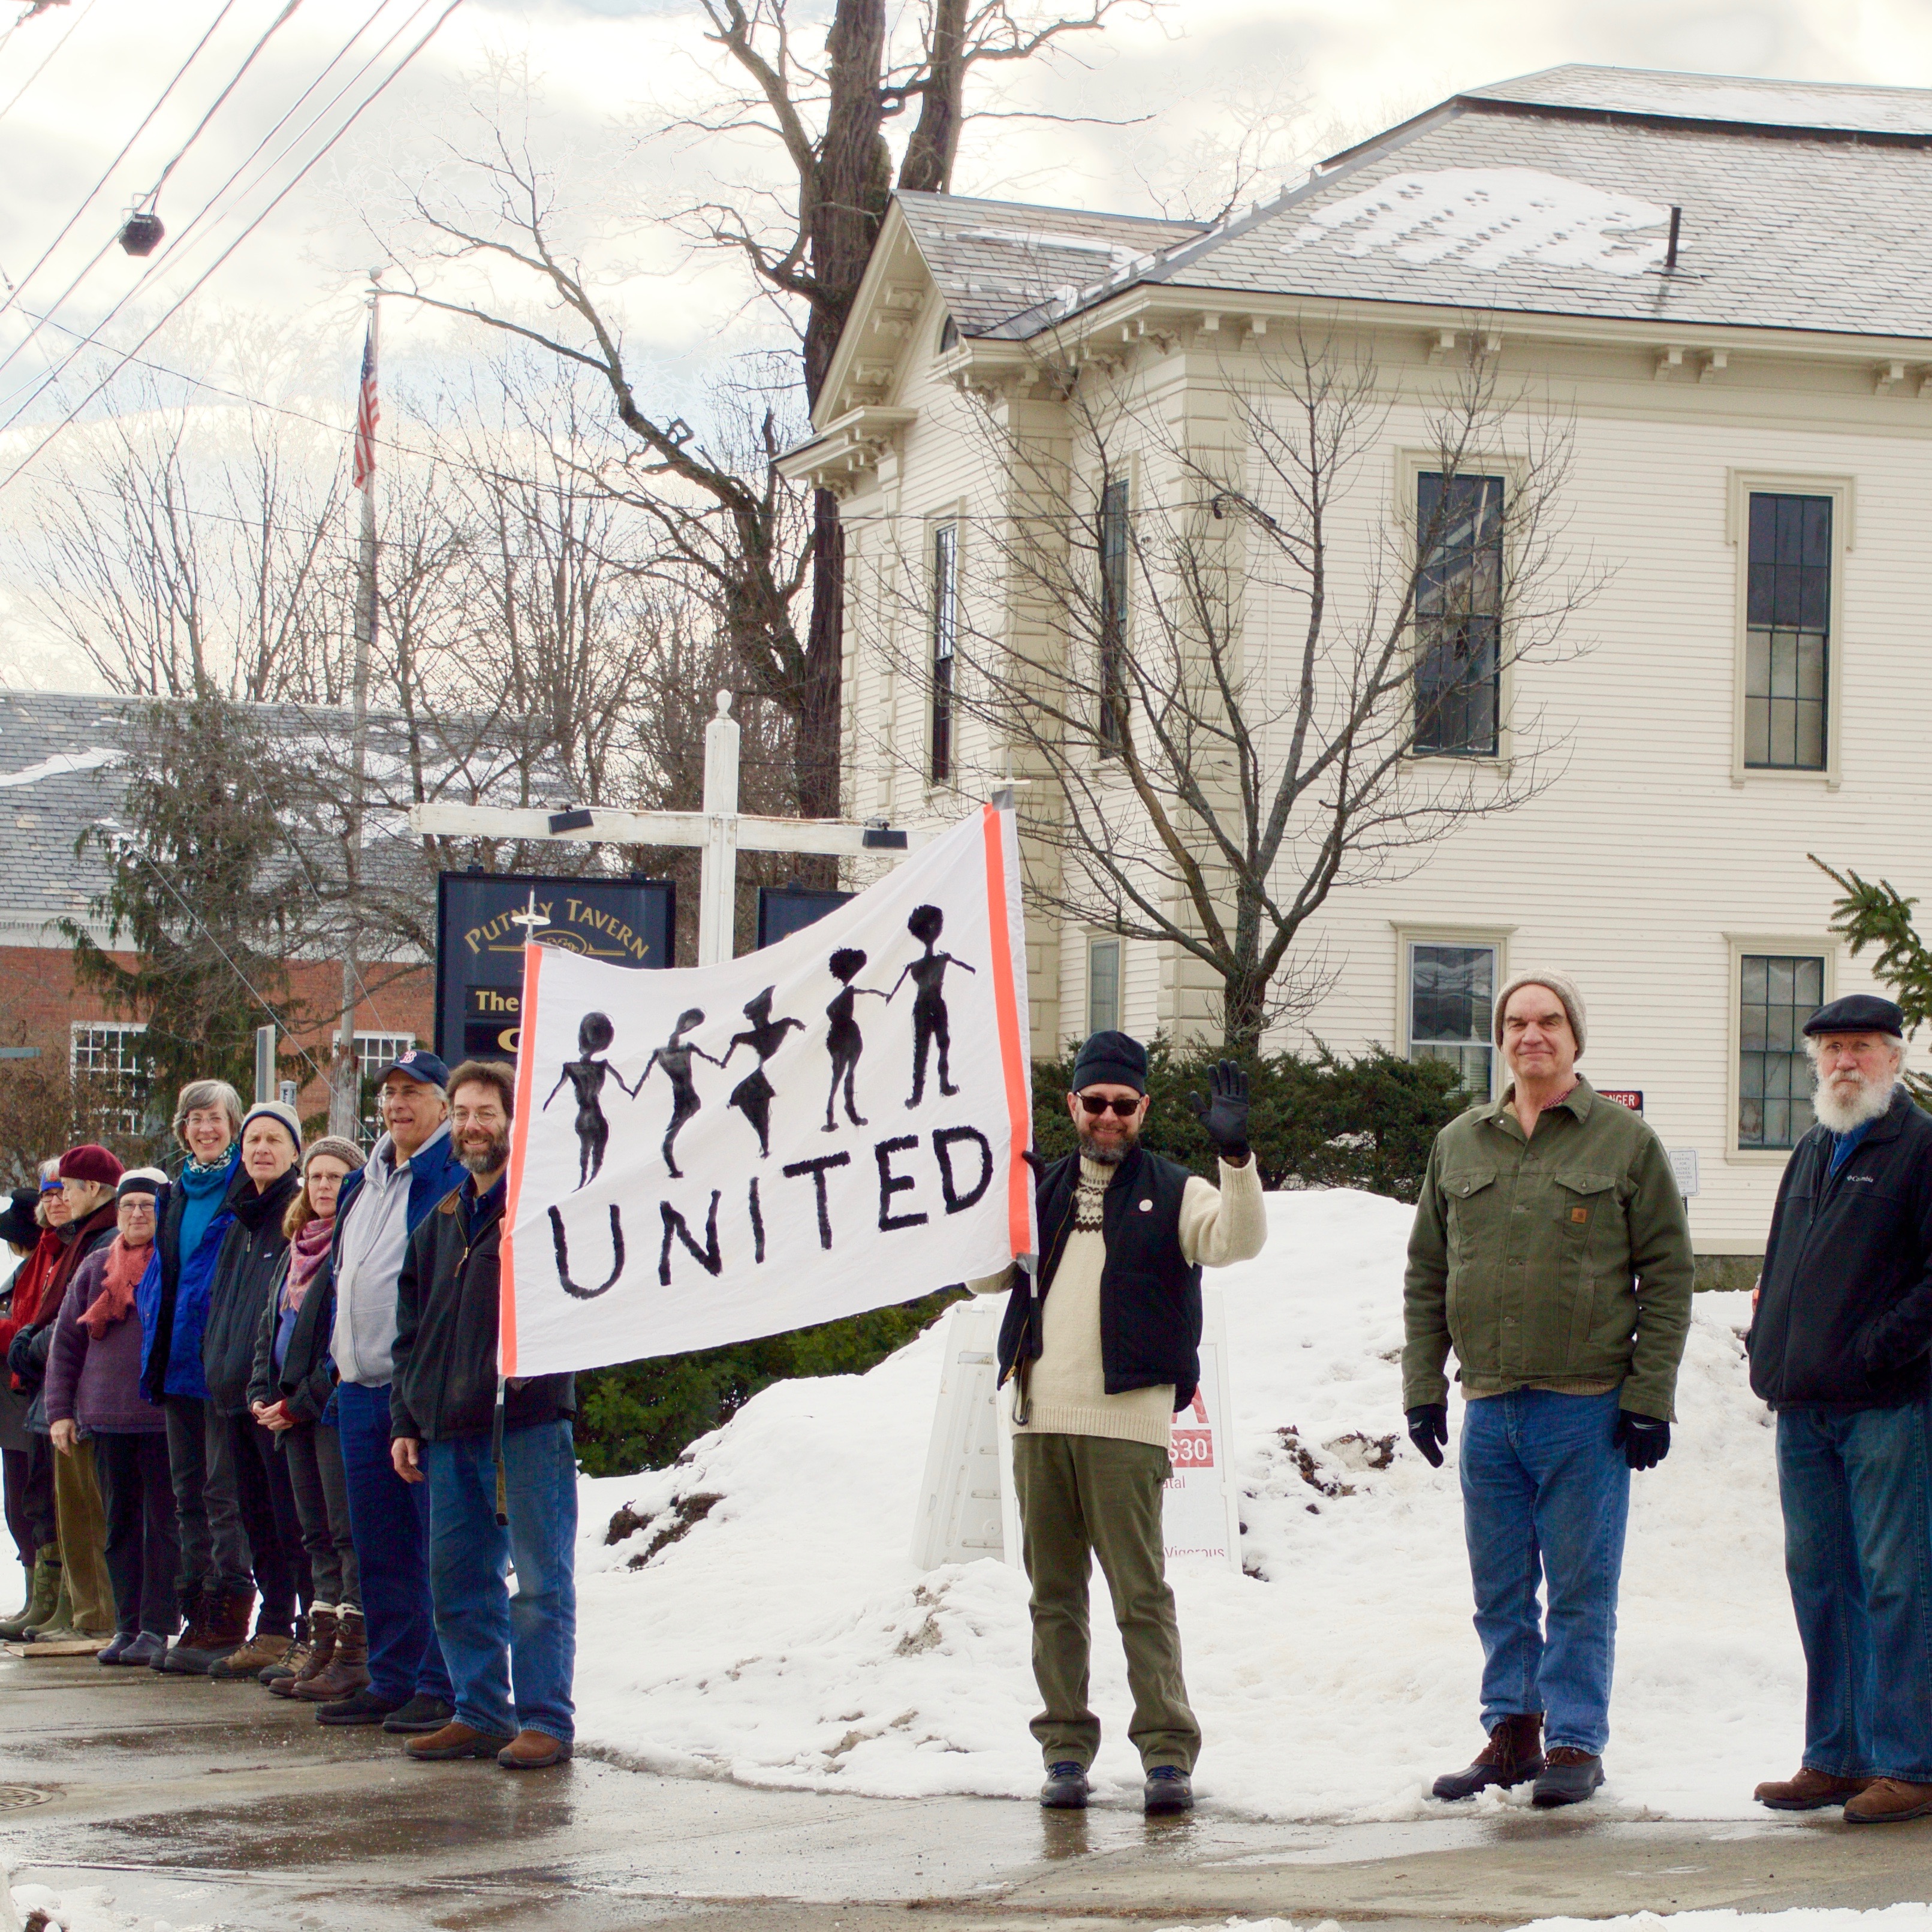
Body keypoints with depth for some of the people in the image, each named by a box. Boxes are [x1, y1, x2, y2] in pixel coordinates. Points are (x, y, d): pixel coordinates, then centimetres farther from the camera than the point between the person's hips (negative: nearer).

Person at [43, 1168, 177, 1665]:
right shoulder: (96, 1269, 12)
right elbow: (65, 1342, 14)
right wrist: (60, 1411, 7)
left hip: (165, 1418, -5)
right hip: (107, 1418, 5)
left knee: (163, 1525, -2)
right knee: (120, 1525, 9)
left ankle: (155, 1629, 0)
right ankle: (126, 1625, 14)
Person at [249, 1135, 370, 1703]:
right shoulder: (298, 1249, 19)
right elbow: (271, 1323, 21)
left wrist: (301, 1402, -14)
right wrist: (262, 1394, 6)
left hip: (339, 1407, -8)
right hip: (291, 1412, 8)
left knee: (349, 1529, -7)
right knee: (318, 1531, 11)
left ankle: (357, 1654, -7)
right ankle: (323, 1640, 16)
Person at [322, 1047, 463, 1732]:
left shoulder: (459, 1178, -7)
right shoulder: (363, 1184, 19)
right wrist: (338, 1357, 19)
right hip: (360, 1388, 8)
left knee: (440, 1542, -5)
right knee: (379, 1546, 12)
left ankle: (443, 1688, -3)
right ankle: (391, 1680, 19)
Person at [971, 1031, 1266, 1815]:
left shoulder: (1172, 1194, 5)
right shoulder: (1043, 1192, 18)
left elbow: (1238, 1240, -12)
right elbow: (984, 1274, 16)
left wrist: (1235, 1156, -28)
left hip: (1125, 1424, -4)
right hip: (1037, 1421, 4)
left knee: (1141, 1593, -8)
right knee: (1054, 1595, 8)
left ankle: (1167, 1752, -6)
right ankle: (1065, 1748, 13)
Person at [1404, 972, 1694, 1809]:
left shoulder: (1625, 1142, 1)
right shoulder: (1458, 1145, 12)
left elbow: (1667, 1274, 0)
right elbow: (1426, 1275, 16)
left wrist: (1649, 1395, -7)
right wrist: (1423, 1385, 8)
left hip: (1588, 1409, -4)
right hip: (1489, 1406, 4)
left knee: (1581, 1590, 0)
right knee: (1500, 1593, 9)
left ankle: (1576, 1743, 7)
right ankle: (1512, 1733, 17)